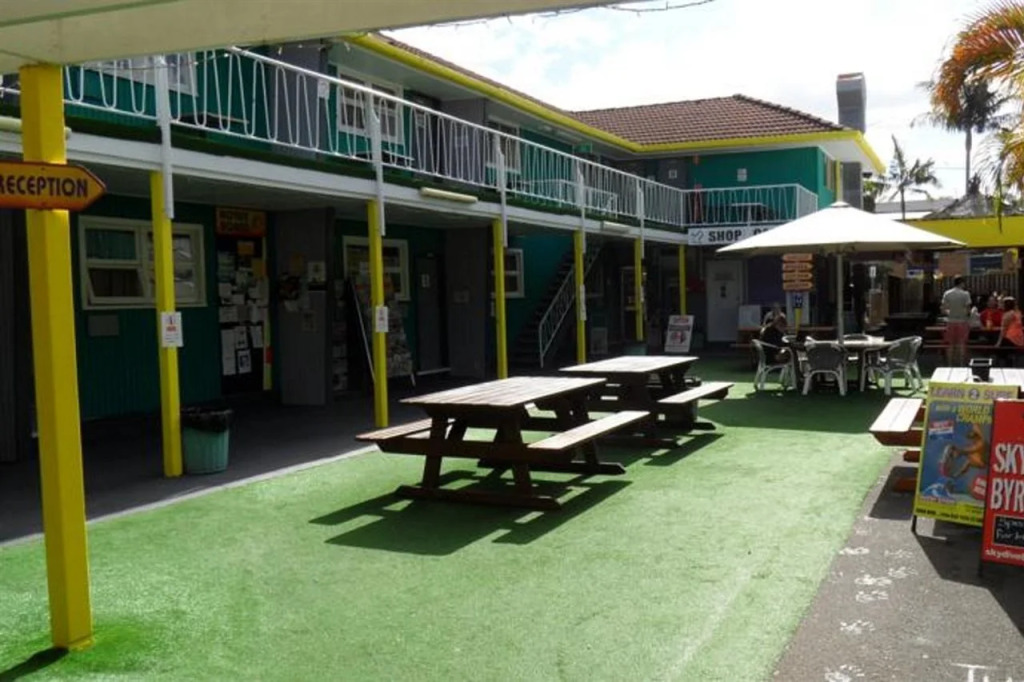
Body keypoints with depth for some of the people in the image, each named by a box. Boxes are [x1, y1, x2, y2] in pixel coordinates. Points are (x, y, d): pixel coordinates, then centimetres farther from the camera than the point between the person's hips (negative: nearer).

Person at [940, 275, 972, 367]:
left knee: (950, 344, 7)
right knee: (961, 344, 4)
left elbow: (943, 309, -1)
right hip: (962, 321, -2)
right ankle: (961, 364, 6)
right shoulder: (965, 294, -8)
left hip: (951, 321, 2)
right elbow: (968, 309, -10)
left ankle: (951, 365, 10)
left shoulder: (947, 293, -1)